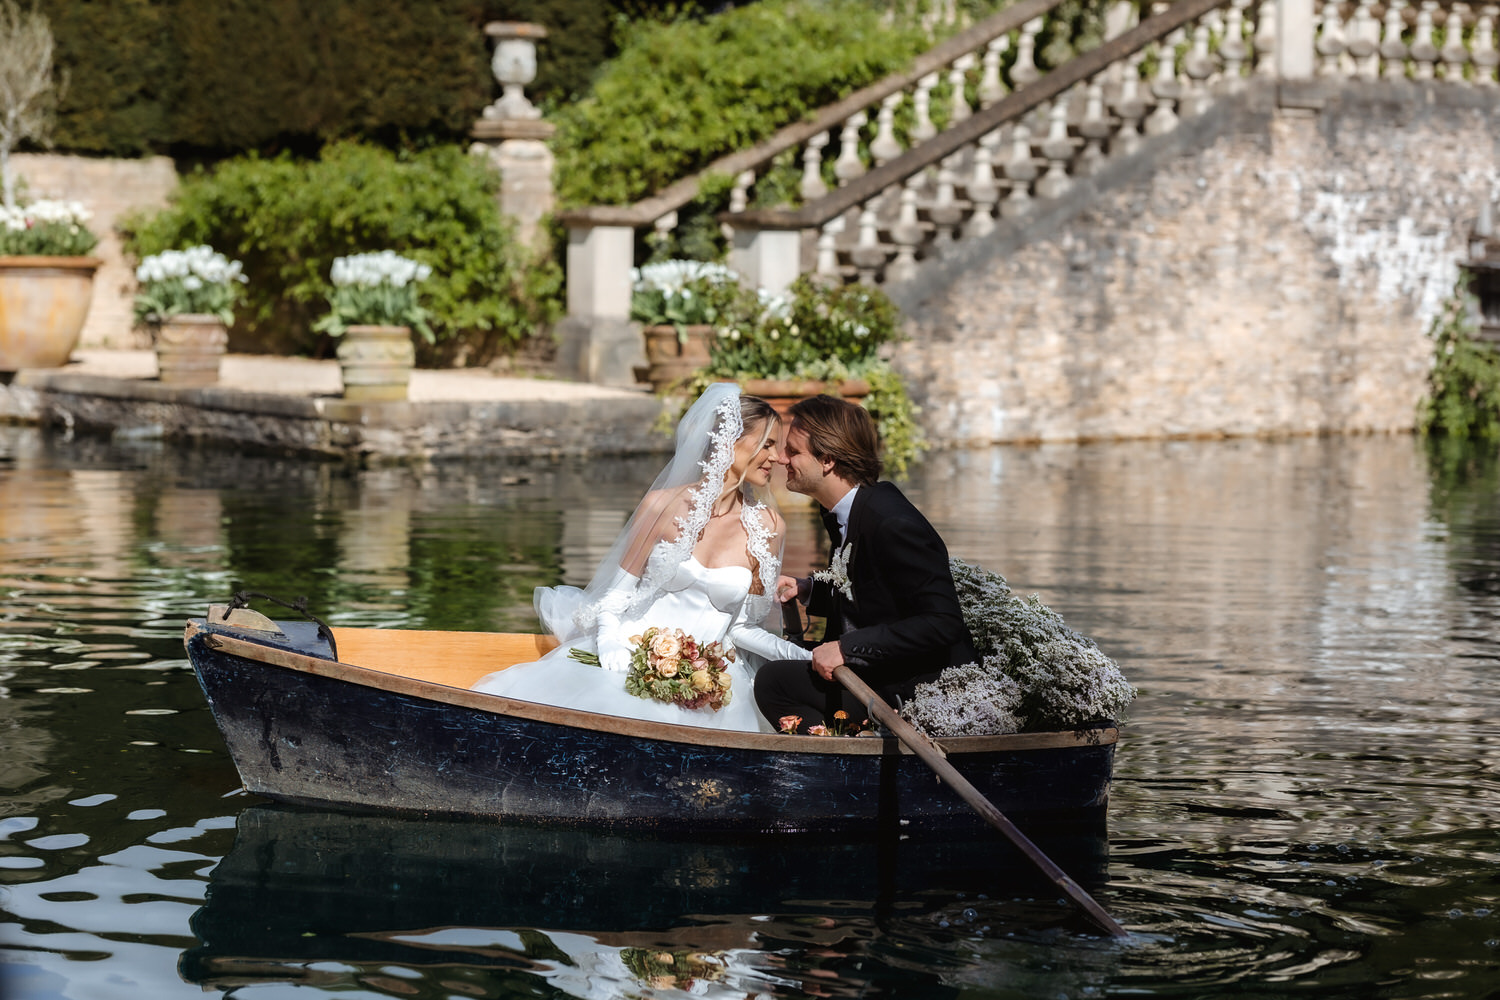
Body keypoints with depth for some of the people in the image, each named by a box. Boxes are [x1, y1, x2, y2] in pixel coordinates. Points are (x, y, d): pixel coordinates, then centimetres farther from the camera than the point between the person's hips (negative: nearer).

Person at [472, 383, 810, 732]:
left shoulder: (768, 528, 5)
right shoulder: (664, 506, 1)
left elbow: (741, 628, 11)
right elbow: (617, 595, 6)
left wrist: (805, 656, -3)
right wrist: (610, 648, -14)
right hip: (632, 658, 0)